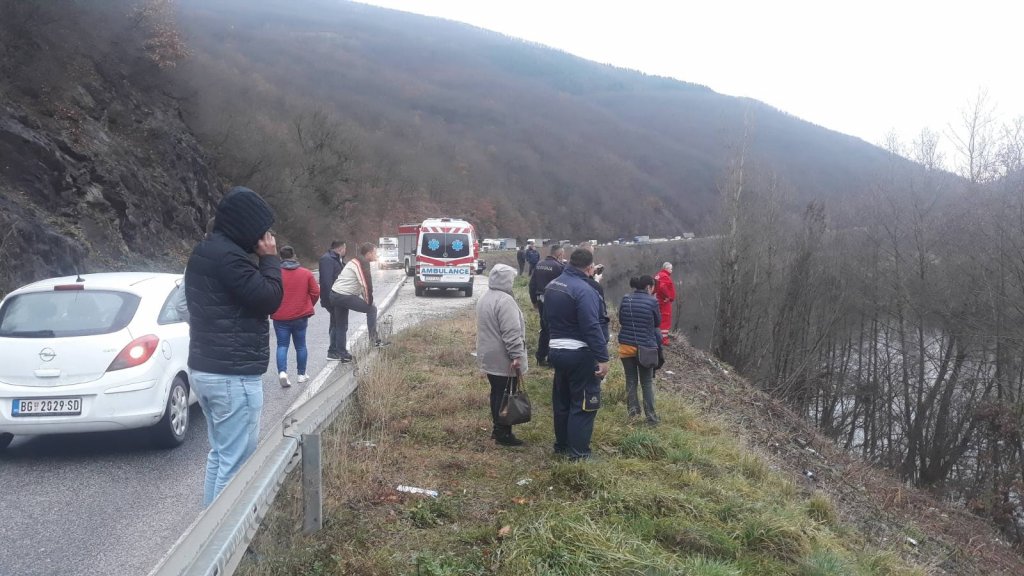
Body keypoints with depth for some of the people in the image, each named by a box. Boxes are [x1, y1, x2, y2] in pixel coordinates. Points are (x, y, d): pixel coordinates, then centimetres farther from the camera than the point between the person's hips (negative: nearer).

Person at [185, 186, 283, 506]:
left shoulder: (205, 252, 15)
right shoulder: (228, 256, -19)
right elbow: (269, 299, -15)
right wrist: (270, 259, -6)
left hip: (206, 369, 11)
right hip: (233, 375, -11)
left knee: (220, 454, 19)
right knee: (235, 462, -4)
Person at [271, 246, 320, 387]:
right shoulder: (306, 273, -1)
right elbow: (315, 292, 1)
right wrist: (308, 306, 17)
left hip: (280, 317, -2)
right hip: (301, 316, 2)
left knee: (282, 345, 4)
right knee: (300, 345, 13)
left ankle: (282, 372, -15)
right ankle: (302, 374, 19)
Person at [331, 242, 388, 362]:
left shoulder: (355, 261, 20)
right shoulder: (363, 264, -11)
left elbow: (361, 284, 21)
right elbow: (366, 284, -18)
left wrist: (366, 300, 16)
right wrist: (369, 301, -7)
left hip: (334, 294, 10)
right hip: (345, 296, -10)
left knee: (340, 326, 15)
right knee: (372, 309, 1)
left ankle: (342, 355, 21)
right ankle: (374, 339, 1)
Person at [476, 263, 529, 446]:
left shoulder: (484, 298, 12)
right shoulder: (505, 301, -20)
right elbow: (511, 332, -25)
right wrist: (517, 355, -23)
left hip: (489, 357, 9)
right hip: (504, 360, -9)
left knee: (496, 393, 18)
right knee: (506, 395, -1)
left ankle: (497, 428, 27)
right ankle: (503, 434, 6)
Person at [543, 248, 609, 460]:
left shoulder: (552, 286, 7)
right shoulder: (583, 290, -20)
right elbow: (592, 328, -24)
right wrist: (602, 358, -21)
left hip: (556, 350, 8)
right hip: (580, 355, -8)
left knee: (561, 401, 19)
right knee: (584, 404, 1)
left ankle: (561, 445, 30)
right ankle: (578, 453, 4)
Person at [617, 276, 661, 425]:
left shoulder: (626, 299, 0)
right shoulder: (652, 301, -10)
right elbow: (657, 322, 4)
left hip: (626, 345, 2)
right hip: (646, 347, -2)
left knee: (631, 381, 12)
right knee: (647, 383, 8)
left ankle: (633, 412, 10)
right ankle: (651, 417, 8)